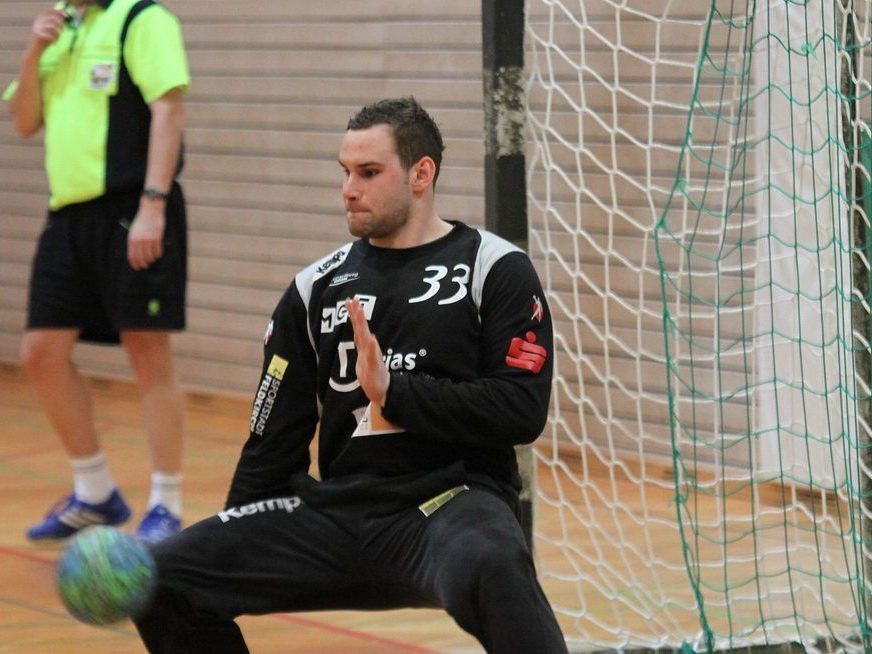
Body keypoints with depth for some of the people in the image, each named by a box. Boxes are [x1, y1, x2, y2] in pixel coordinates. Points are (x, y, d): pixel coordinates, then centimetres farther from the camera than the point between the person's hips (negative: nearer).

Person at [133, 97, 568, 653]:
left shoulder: (495, 269, 2)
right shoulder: (317, 287, 15)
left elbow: (522, 411, -8)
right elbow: (274, 441, 17)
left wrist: (394, 391, -13)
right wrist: (231, 549, 11)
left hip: (454, 501, -5)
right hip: (337, 510, 5)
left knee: (489, 566, -42)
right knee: (164, 576, -11)